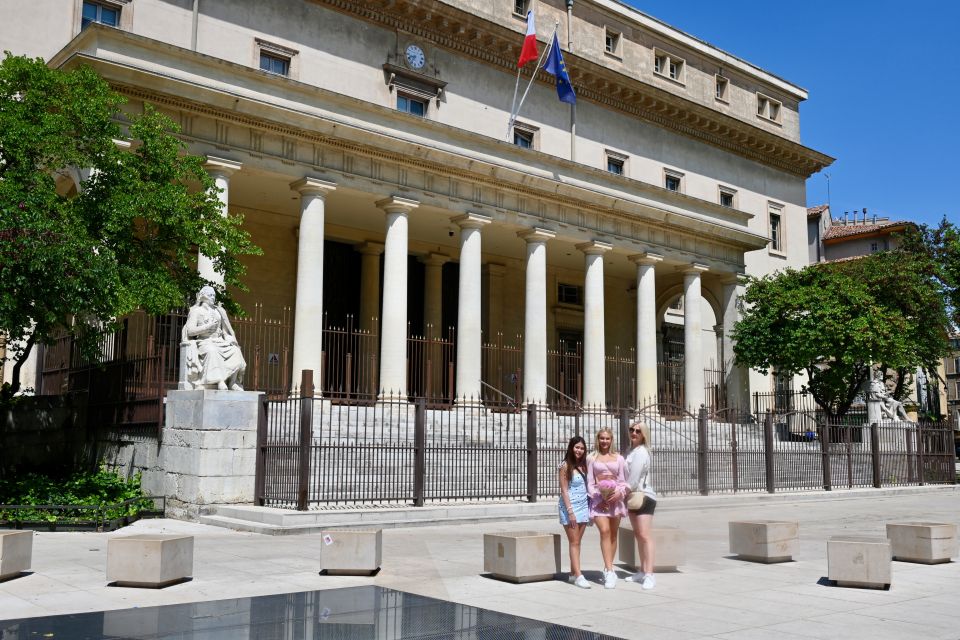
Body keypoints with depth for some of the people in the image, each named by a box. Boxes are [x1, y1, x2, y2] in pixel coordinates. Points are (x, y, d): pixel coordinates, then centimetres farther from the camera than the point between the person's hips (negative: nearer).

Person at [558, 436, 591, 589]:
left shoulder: (583, 465, 11)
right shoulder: (565, 466, -7)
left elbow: (587, 487, 11)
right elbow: (564, 490, -10)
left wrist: (590, 508, 4)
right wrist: (570, 511, -16)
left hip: (583, 506, 6)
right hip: (570, 506, -6)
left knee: (577, 542, 9)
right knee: (574, 542, -6)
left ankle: (573, 572, 15)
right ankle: (578, 576, -9)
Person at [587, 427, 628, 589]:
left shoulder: (618, 458, 11)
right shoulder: (593, 459, 7)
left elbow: (623, 480, 9)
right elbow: (590, 483, 5)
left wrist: (620, 493, -10)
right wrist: (597, 497, -9)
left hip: (615, 497, 2)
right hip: (599, 498, -2)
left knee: (613, 534, 6)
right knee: (604, 531, -17)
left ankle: (608, 569, 18)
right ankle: (609, 571, -19)